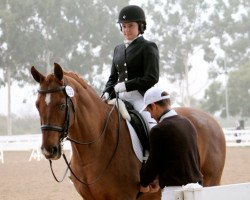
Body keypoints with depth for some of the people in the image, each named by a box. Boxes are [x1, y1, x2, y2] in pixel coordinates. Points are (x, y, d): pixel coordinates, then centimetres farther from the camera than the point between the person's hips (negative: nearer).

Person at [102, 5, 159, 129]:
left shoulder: (148, 47, 0)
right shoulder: (118, 49, 20)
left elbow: (152, 78, -9)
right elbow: (113, 77, 23)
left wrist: (126, 85, -14)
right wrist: (107, 93, 2)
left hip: (140, 96, -7)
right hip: (119, 98, 7)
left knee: (149, 121, -28)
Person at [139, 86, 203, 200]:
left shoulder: (158, 131, -13)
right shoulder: (187, 123, 11)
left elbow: (154, 162, -5)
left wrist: (144, 184, 13)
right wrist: (158, 181, 23)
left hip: (175, 190, -8)